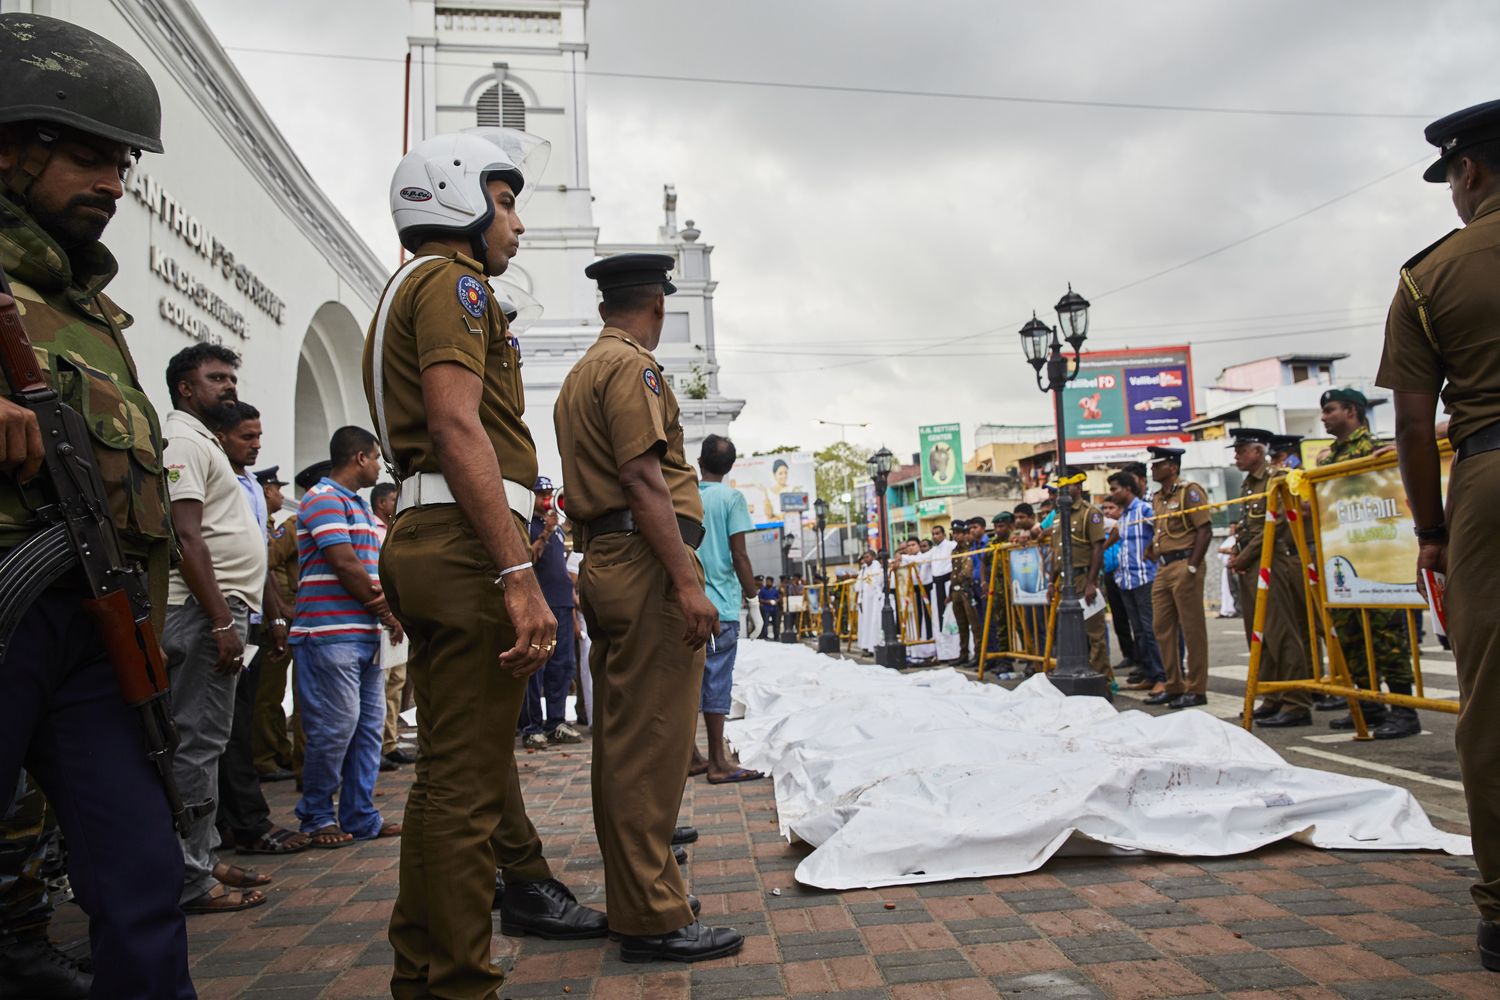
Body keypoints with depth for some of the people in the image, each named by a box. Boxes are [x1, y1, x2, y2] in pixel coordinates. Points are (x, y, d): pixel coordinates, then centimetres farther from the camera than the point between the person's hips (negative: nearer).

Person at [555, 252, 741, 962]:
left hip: (604, 563, 10)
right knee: (651, 743, -8)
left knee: (622, 743, 13)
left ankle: (635, 900, 23)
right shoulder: (631, 366, -7)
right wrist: (688, 582, -21)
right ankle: (654, 920, -2)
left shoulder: (580, 374, 24)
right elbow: (643, 478, -18)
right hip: (647, 563, -10)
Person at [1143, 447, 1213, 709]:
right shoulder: (1157, 498, 16)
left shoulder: (1190, 491, -8)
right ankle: (1174, 686, 19)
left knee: (1192, 629, -3)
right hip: (1163, 568, 9)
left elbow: (1205, 530, -14)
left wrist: (1192, 567, -19)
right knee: (1162, 627, 10)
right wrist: (1151, 555, 11)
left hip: (1184, 565, -9)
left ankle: (1197, 689, 4)